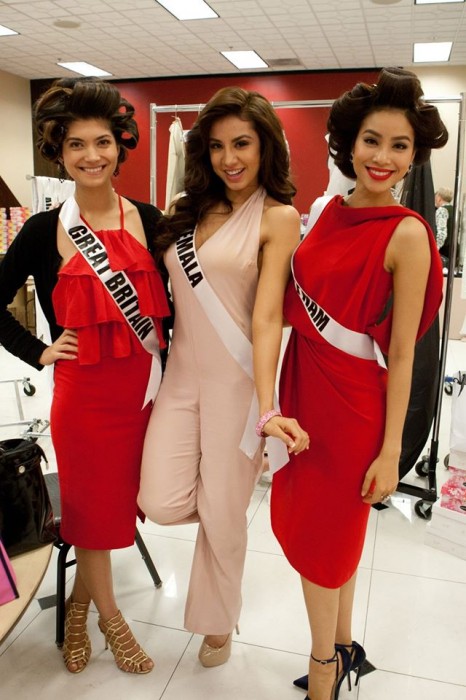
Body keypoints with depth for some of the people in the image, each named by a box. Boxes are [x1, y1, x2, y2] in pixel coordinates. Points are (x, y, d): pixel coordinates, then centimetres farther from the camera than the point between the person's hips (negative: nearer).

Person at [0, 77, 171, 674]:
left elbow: (172, 303, 5)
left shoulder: (149, 221, 1)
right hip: (83, 391, -2)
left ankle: (79, 601, 41)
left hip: (144, 387, 2)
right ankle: (109, 619, 36)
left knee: (119, 501, 13)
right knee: (94, 506, 11)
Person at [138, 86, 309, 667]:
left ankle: (217, 622, 36)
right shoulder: (188, 209, 10)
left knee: (222, 515, 7)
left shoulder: (278, 216, -7)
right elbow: (164, 293, 14)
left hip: (236, 379, -4)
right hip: (181, 374, 5)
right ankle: (239, 480, 32)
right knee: (163, 504, -5)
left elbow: (267, 316, -16)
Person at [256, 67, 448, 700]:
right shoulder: (331, 210, 5)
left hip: (351, 400, -6)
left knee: (324, 533, 10)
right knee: (331, 529, 19)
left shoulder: (407, 234, -14)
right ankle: (344, 647, 43)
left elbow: (401, 353, -14)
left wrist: (390, 451, -12)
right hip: (303, 385, 6)